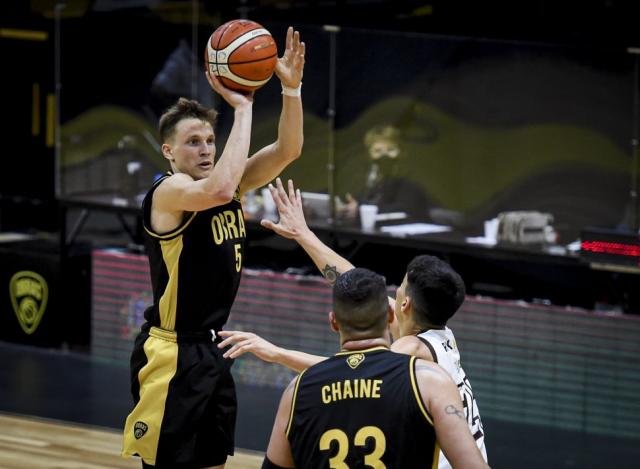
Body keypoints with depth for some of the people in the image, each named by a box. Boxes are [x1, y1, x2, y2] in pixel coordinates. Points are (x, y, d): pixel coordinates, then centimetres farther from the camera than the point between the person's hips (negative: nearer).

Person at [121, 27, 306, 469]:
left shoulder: (231, 186, 8)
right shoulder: (169, 192, -15)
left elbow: (287, 150, 3)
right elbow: (218, 190, -35)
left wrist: (292, 88, -13)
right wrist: (243, 107, -29)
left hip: (210, 351, 9)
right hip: (170, 356, -9)